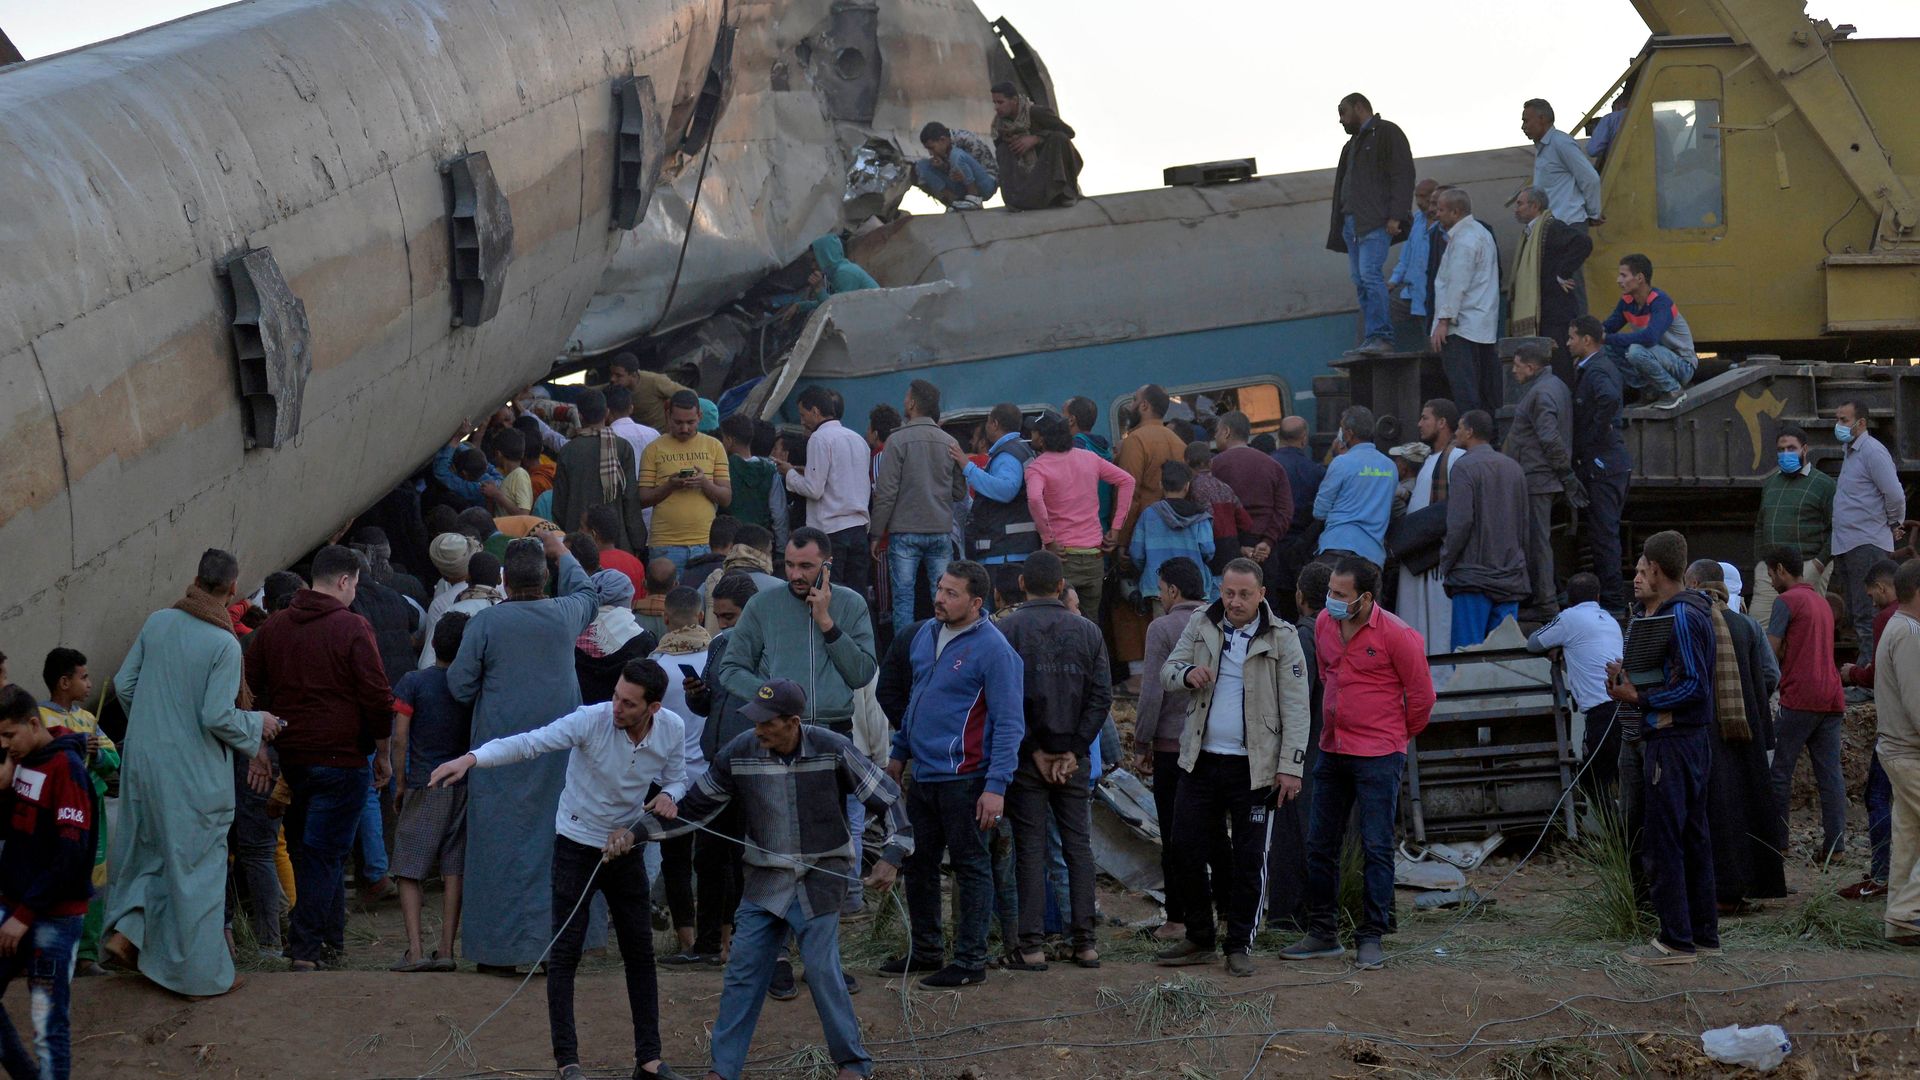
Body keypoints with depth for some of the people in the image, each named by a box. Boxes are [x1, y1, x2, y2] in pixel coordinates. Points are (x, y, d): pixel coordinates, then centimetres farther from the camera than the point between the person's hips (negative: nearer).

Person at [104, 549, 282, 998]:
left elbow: (123, 684, 6)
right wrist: (258, 724, -1)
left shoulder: (158, 623, 0)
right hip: (193, 771, -5)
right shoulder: (224, 645, -17)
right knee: (197, 864, 5)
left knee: (148, 848, 24)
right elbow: (217, 716, -20)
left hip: (143, 759, 5)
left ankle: (124, 931, 12)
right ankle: (201, 972, 11)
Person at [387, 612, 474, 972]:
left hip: (423, 785, -2)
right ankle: (446, 949, 4)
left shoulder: (413, 682, -6)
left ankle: (415, 949, -10)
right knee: (454, 871, 7)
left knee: (409, 872, 1)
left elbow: (399, 738, -8)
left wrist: (400, 783, 1)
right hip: (464, 787, 3)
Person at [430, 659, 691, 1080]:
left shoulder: (673, 729, -10)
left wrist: (668, 795, -17)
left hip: (626, 846, 4)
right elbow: (529, 743, -33)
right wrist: (472, 758, -48)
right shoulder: (591, 720, -24)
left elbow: (677, 777, 8)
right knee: (564, 953, -5)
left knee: (640, 952, 8)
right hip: (577, 843, -4)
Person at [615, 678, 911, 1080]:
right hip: (765, 879, 3)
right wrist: (636, 832, -8)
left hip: (821, 877, -3)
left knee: (823, 969, -7)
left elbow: (887, 799, -7)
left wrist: (892, 857, -16)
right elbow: (695, 807, 0)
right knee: (742, 973, 1)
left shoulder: (833, 751, -16)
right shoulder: (738, 753, -9)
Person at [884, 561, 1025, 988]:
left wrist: (996, 786, -20)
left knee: (970, 868, 1)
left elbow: (1009, 724, -15)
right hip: (923, 774, 8)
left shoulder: (992, 649, -15)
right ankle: (925, 950, 27)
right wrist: (899, 753, 21)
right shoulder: (926, 634, 9)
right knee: (918, 864, 15)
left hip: (963, 778, -8)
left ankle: (971, 961, 7)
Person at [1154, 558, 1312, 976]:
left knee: (1249, 857, 2)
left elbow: (1295, 708, -5)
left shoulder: (1282, 639, -4)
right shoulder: (1200, 627, 6)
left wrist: (1290, 767, -11)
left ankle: (1240, 945, 12)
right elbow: (1166, 671, 8)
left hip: (1254, 765, -3)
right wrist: (1186, 673, -16)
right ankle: (1199, 939, 16)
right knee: (1187, 847, 3)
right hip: (1201, 760, 3)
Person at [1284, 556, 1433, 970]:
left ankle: (1371, 938, 2)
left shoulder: (1396, 635, -14)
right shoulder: (1324, 624, 4)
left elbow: (1422, 695, -4)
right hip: (1332, 750, 7)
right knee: (1319, 846, 9)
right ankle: (1322, 934, 18)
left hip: (1377, 756, -7)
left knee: (1376, 849, -3)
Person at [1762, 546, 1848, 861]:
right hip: (1832, 697, 7)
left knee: (1779, 770, 1)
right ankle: (1835, 844, -2)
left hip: (1800, 697, -7)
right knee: (1830, 773, 3)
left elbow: (1771, 652, -9)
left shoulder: (1786, 601, -5)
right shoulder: (1822, 602, 21)